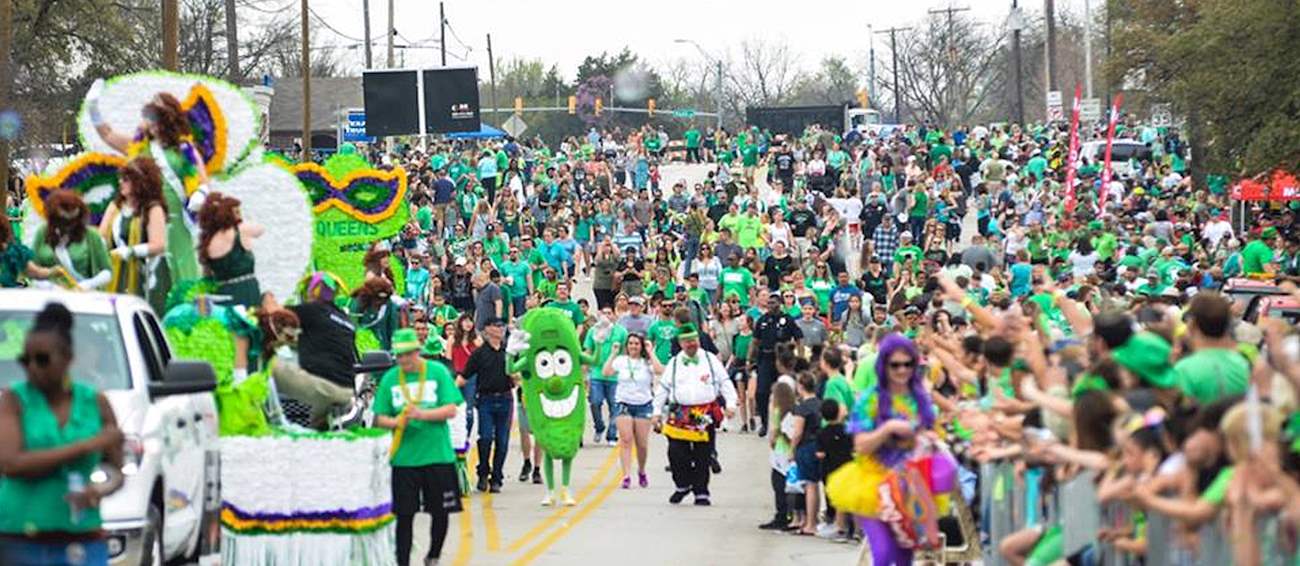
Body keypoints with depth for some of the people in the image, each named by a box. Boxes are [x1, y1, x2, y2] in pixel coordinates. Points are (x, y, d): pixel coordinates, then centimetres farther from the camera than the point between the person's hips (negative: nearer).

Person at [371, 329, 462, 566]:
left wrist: (422, 414, -21)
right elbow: (380, 418, 5)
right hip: (404, 458, 0)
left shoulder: (438, 372, -1)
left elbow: (451, 410, -6)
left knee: (441, 511, 9)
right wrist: (395, 422, -17)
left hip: (438, 455, 0)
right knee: (404, 514, 0)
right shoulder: (389, 379, 4)